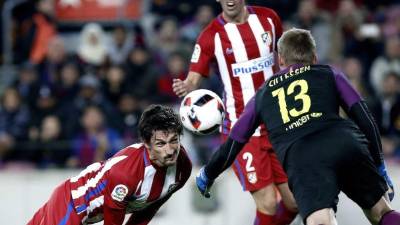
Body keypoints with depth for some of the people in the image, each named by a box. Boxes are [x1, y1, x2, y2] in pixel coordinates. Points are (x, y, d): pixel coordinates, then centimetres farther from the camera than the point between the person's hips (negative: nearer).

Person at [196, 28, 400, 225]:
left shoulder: (263, 94, 31)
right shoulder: (329, 74, 28)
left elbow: (233, 144, 36)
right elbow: (364, 118, 19)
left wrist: (207, 175, 52)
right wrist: (379, 165, 26)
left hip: (300, 158, -1)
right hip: (346, 143, 1)